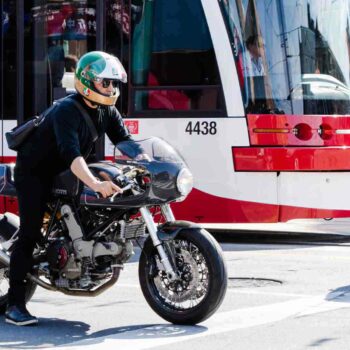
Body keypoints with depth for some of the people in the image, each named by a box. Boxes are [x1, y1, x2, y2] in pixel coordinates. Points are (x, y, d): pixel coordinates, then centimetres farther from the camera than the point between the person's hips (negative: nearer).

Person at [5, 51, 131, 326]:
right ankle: (15, 304, -16)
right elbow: (71, 152, -42)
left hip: (64, 173, 9)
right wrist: (95, 184, -55)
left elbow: (125, 141, -3)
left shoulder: (107, 111, -2)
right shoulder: (67, 111, -28)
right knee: (30, 234, -15)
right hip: (34, 172, -9)